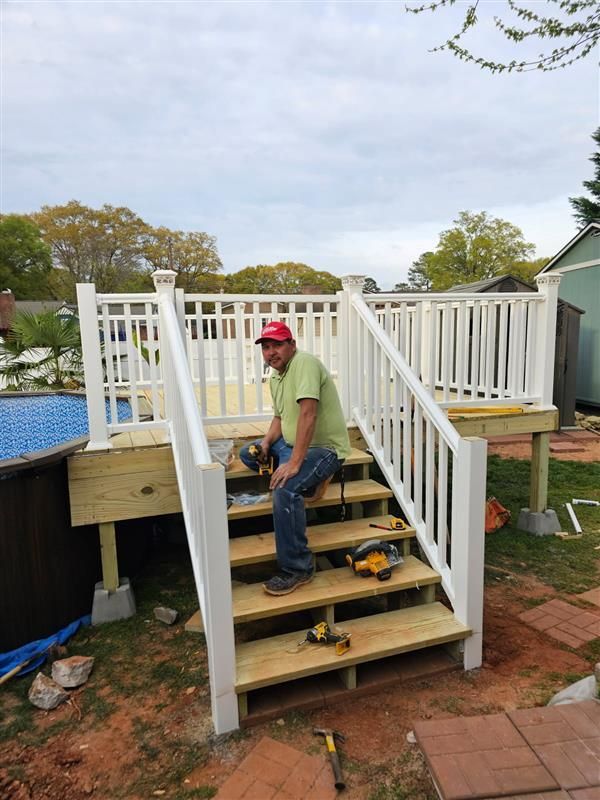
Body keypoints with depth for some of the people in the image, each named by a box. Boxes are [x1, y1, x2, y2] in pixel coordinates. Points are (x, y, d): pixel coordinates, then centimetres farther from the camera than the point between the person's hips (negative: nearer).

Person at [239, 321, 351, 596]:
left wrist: (294, 463, -33)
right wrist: (266, 443, -5)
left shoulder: (304, 363, -21)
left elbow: (308, 414, -31)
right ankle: (310, 480, 11)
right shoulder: (275, 377, 9)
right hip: (292, 442, 10)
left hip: (324, 447, -10)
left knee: (284, 490, -31)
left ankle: (297, 569, -16)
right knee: (247, 453, 14)